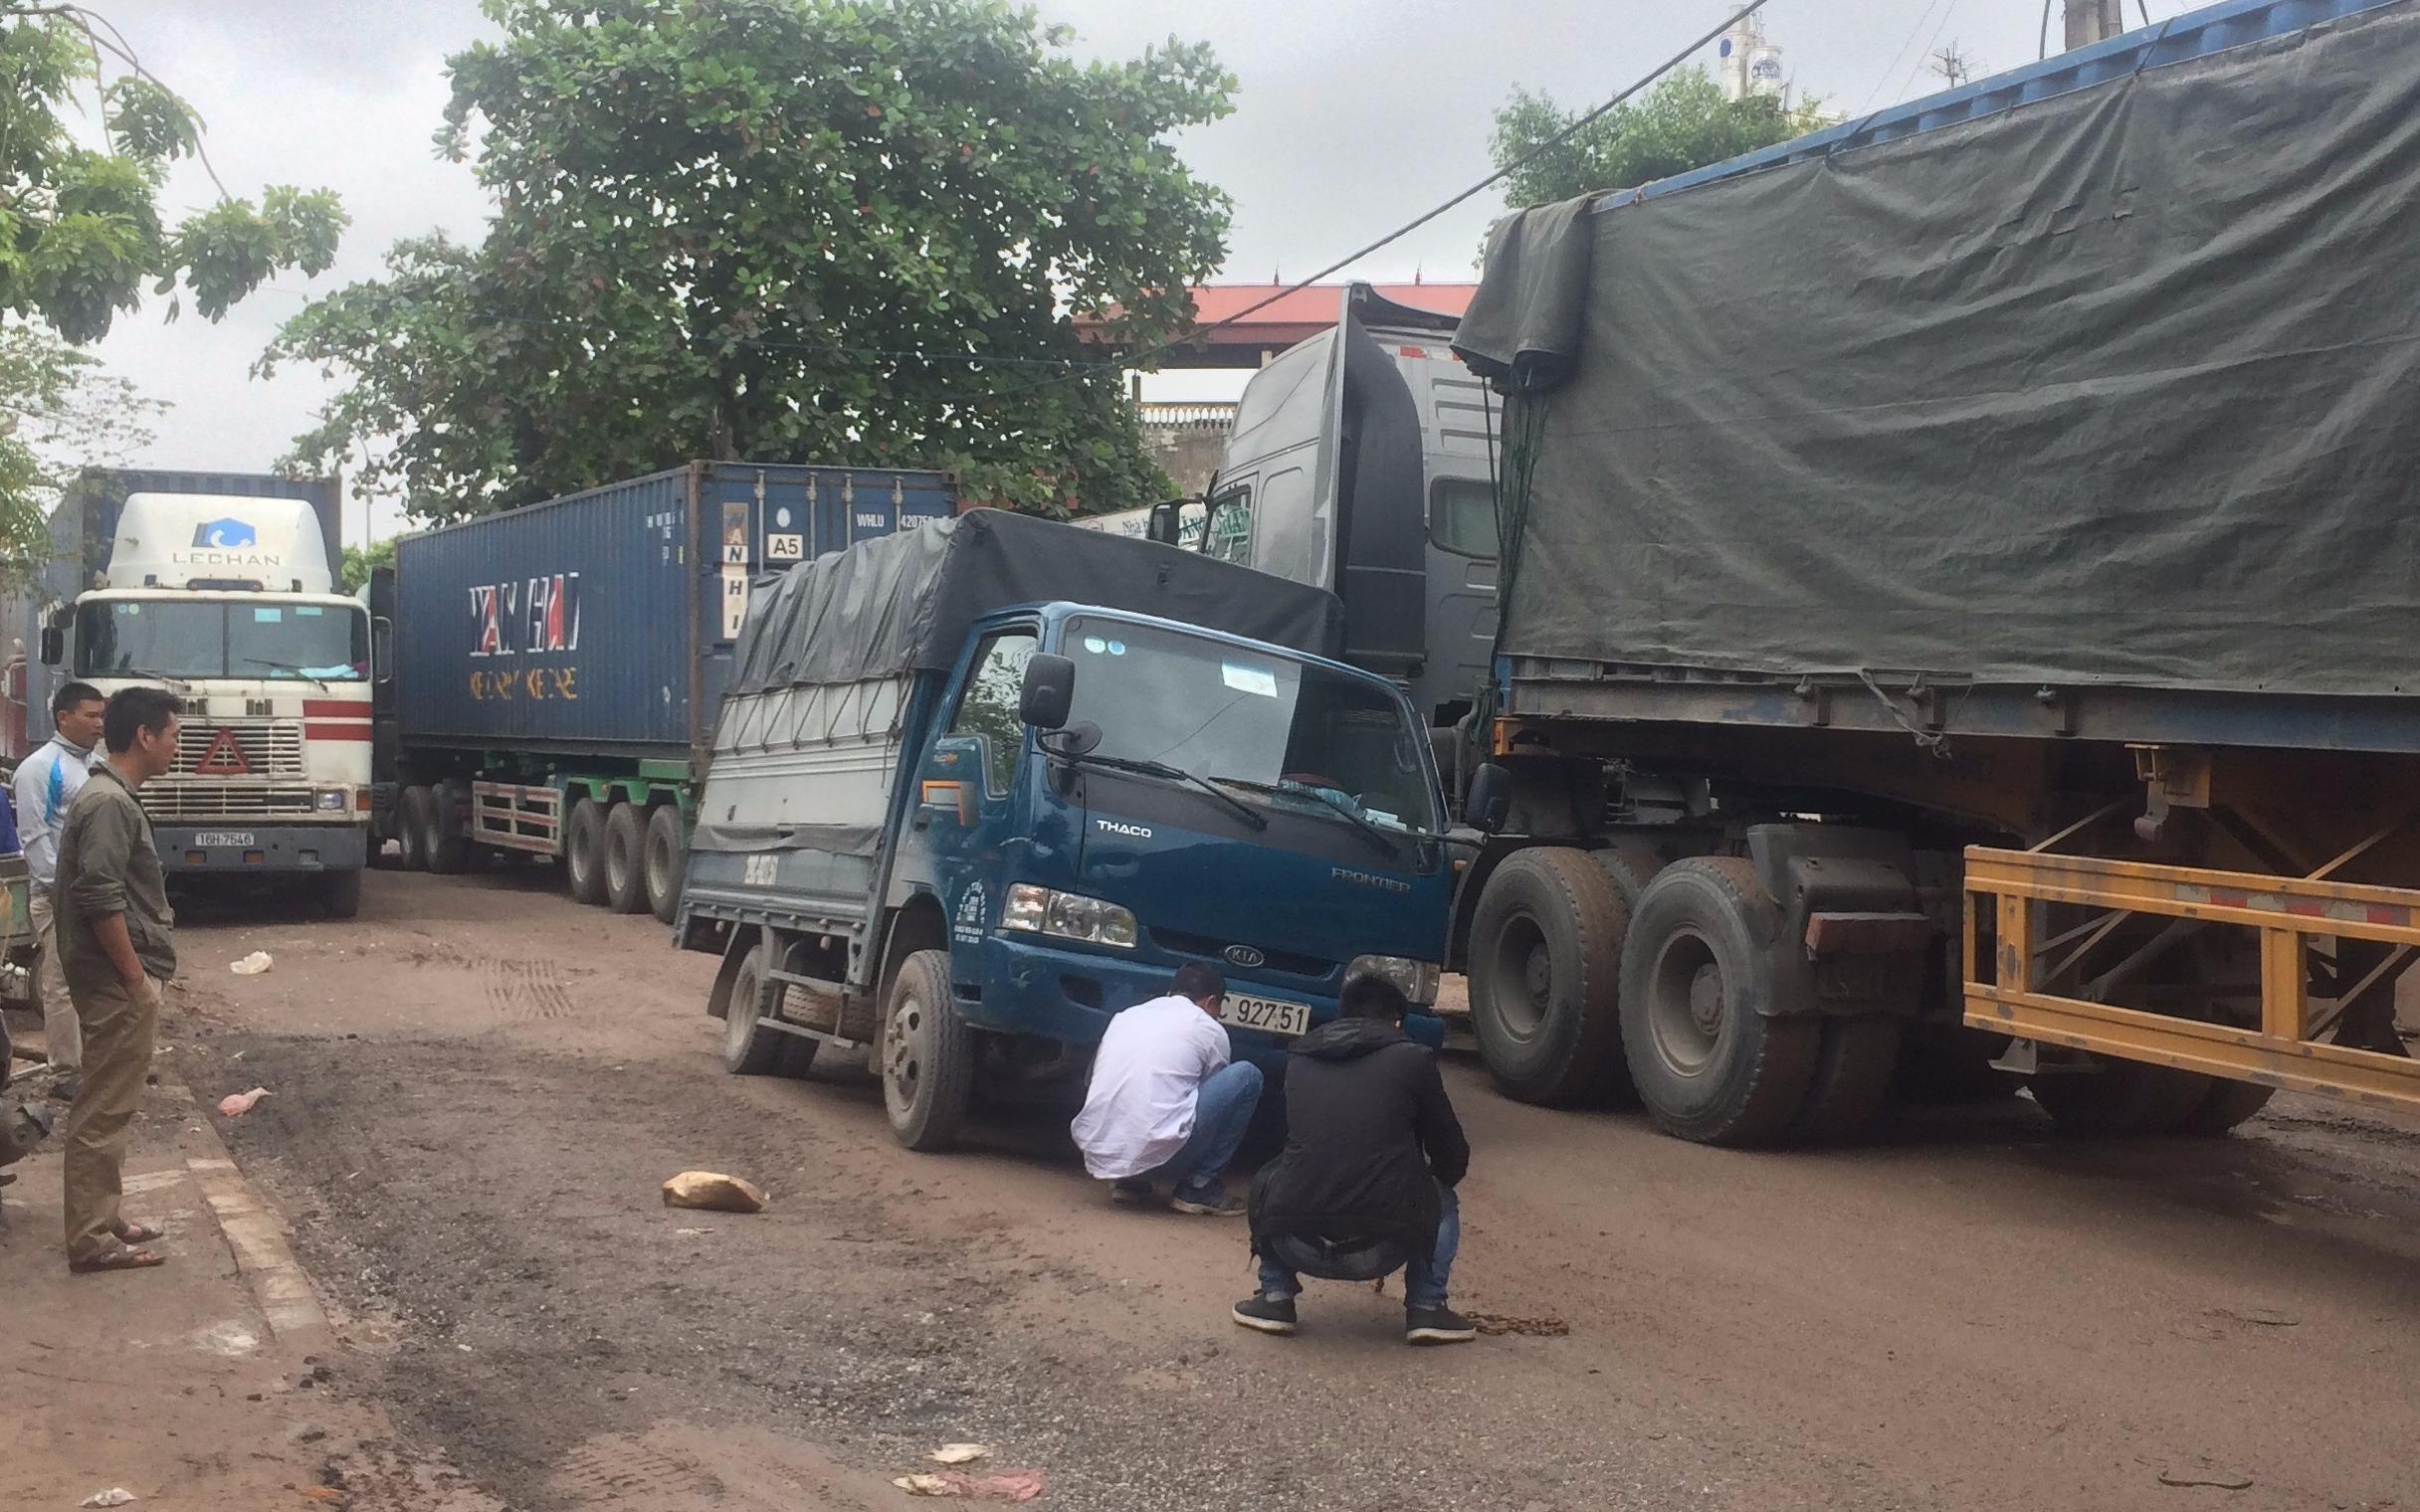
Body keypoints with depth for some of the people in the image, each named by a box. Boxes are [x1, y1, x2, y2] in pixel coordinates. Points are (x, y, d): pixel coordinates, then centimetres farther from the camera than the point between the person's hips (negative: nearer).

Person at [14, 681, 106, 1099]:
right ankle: (66, 1075, 0)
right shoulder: (41, 767, -10)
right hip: (63, 897, -8)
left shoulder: (96, 764, 14)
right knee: (63, 986, -4)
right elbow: (34, 837, -14)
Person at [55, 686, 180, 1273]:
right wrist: (138, 978, -20)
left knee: (105, 1105, 15)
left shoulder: (109, 796, 14)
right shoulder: (109, 803, -18)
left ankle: (100, 1218, 24)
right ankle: (91, 1239, -1)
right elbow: (100, 899, -24)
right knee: (103, 1108, -5)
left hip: (119, 979, 10)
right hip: (119, 982, -10)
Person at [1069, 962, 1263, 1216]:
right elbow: (1219, 1092, 22)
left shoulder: (1124, 1016, 21)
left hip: (1096, 1156, 6)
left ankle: (1128, 1182, 17)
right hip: (1154, 1155, -6)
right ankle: (1199, 1186, 7)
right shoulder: (1209, 1029, 8)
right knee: (1246, 1076, 7)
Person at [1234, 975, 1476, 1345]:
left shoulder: (1299, 1058, 17)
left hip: (1294, 1235, 2)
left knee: (1266, 1184, 34)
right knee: (1442, 1200, 29)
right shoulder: (1413, 1060, 8)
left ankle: (1275, 1296, 19)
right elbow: (1453, 1157, 17)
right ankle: (1426, 1306, 14)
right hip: (1386, 1239, -2)